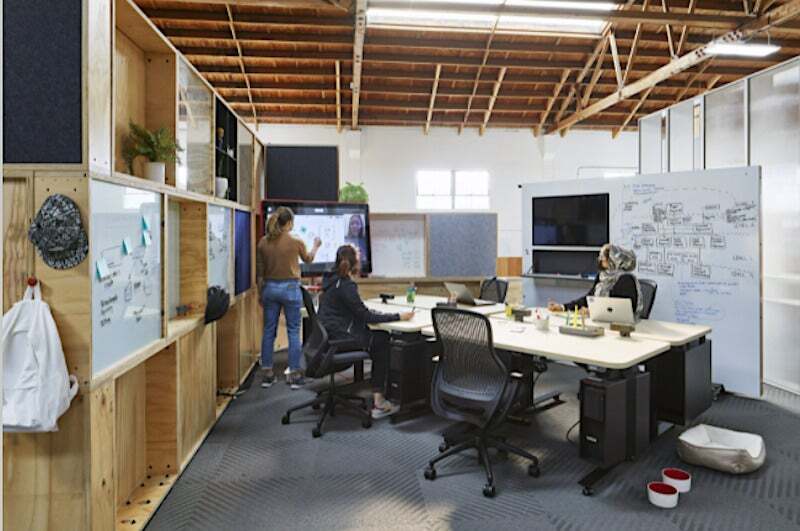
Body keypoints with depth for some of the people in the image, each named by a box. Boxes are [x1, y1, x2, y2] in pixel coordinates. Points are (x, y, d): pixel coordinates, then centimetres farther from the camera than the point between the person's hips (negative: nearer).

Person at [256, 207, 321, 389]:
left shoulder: (263, 242, 0)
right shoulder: (296, 242, -9)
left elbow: (259, 272, 6)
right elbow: (308, 259, 11)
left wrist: (260, 293, 18)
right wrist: (315, 246, 30)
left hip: (270, 288, 4)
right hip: (290, 288, -3)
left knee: (269, 331, 11)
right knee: (293, 331, 5)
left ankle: (266, 374, 17)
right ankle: (294, 374, 9)